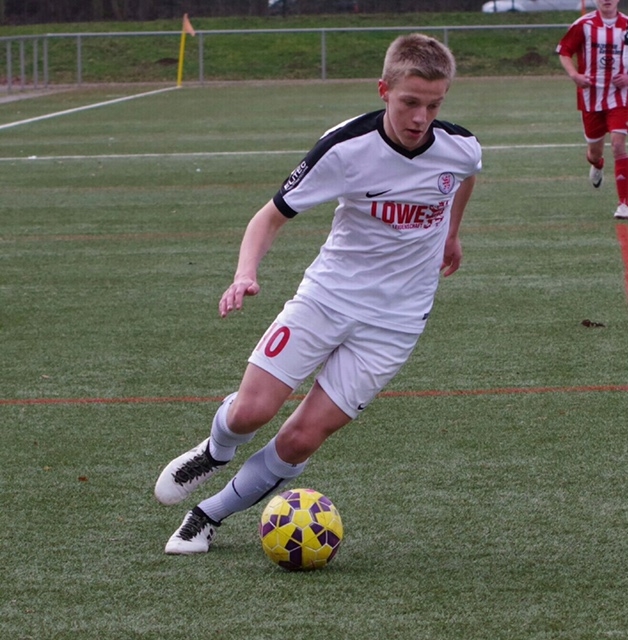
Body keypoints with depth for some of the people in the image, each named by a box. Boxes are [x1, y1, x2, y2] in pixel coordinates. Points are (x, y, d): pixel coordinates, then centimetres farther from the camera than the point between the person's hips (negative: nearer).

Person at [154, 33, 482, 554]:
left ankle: (210, 515, 15)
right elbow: (272, 216, -11)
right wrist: (246, 274, -29)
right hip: (327, 294, -1)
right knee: (251, 411, -12)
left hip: (393, 321, 1)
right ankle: (215, 453, 27)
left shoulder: (460, 148, -10)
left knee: (302, 438, -7)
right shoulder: (346, 147, -19)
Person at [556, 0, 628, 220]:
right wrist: (573, 74, -14)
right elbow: (564, 51, 2)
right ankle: (596, 166, 52)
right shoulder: (584, 24, -5)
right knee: (595, 148, 11)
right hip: (591, 94, 1)